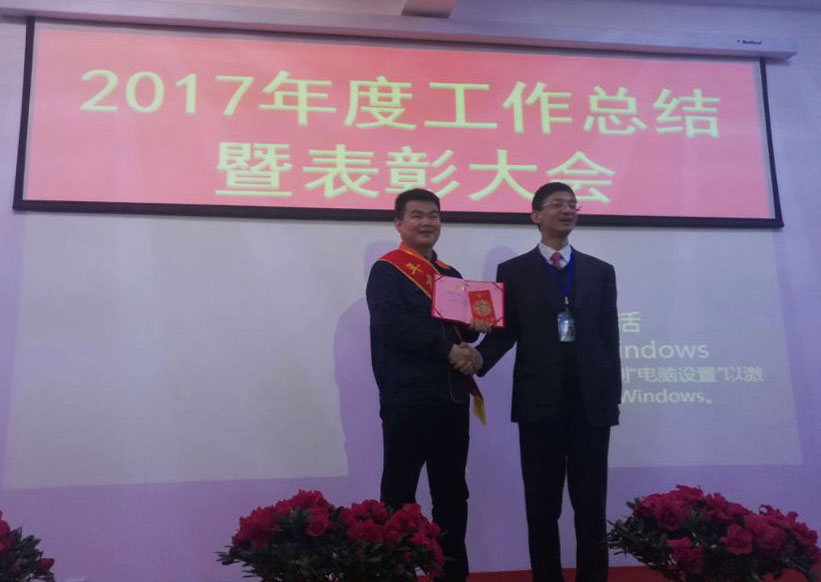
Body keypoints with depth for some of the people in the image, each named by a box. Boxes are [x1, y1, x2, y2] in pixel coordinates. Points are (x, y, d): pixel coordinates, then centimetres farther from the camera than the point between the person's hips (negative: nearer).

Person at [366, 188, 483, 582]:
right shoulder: (386, 271, -3)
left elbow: (468, 331, 14)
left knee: (452, 493, 13)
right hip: (407, 400, -6)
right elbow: (394, 326, -17)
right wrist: (447, 350, -19)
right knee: (399, 493, 3)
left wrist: (471, 324, -9)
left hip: (452, 397, 7)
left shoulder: (450, 275, 17)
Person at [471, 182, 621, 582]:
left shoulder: (601, 271, 13)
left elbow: (609, 337, 9)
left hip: (591, 400, 2)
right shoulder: (513, 271, 8)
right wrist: (481, 357, -17)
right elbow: (505, 330, 3)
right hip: (540, 399, -1)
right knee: (542, 505, 5)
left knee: (591, 503, 5)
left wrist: (613, 394, 3)